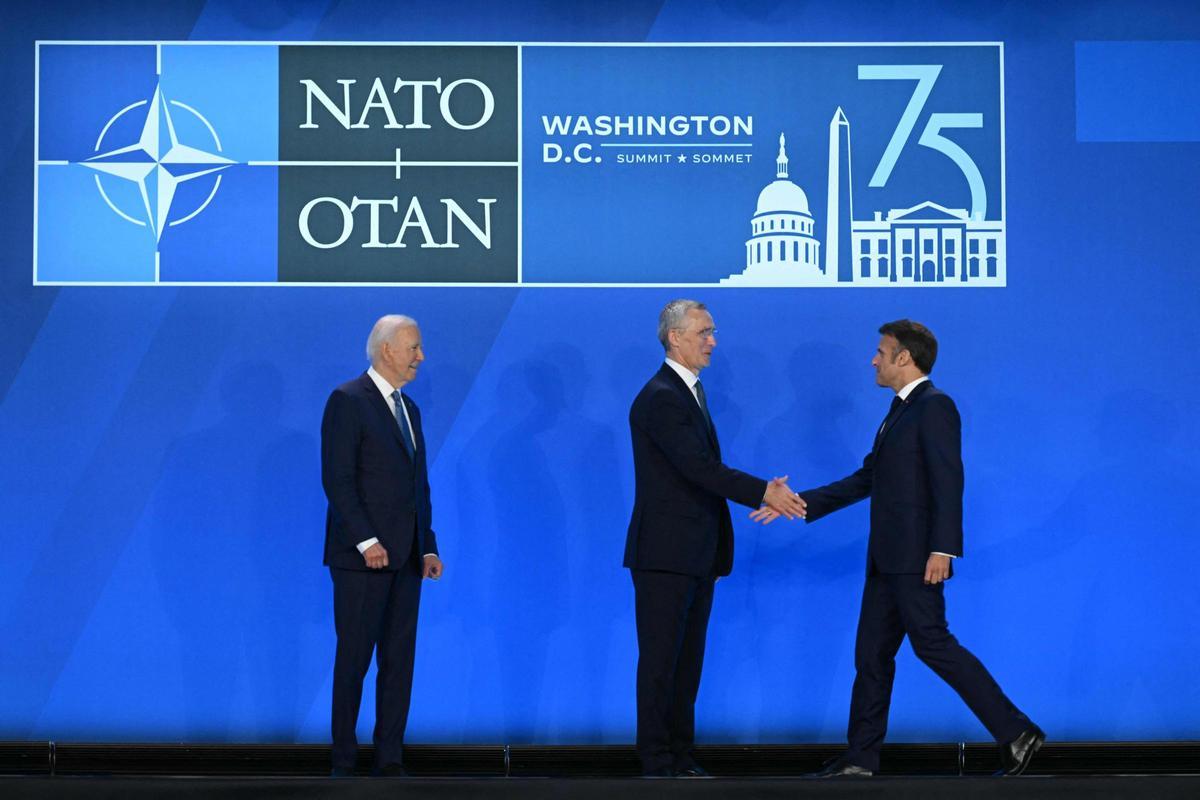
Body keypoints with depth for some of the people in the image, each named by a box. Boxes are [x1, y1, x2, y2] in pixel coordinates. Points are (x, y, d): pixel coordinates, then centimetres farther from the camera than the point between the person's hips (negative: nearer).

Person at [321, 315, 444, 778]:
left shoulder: (408, 408, 18)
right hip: (362, 557, -7)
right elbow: (337, 480, -14)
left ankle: (389, 761, 11)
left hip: (405, 558, 8)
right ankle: (343, 764, 6)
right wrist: (366, 542, -20)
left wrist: (428, 547, 11)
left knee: (399, 661, 6)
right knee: (354, 660, -1)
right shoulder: (348, 400, -7)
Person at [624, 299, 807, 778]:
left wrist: (762, 495, 7)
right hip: (665, 554, -9)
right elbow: (699, 467, -23)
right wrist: (763, 493, -22)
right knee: (660, 661, -2)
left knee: (688, 661, 12)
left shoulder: (690, 392, 16)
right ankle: (657, 765, 3)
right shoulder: (660, 397, -16)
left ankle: (680, 759, 18)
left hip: (697, 554, 9)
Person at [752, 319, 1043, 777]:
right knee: (872, 654, 10)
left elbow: (949, 481, -19)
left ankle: (1016, 733, -5)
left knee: (933, 644, -11)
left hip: (917, 558, -10)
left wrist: (943, 549, -26)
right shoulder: (900, 411, 19)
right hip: (888, 559, 10)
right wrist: (798, 503, 18)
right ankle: (861, 759, 16)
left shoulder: (934, 406, -10)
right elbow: (865, 480, 20)